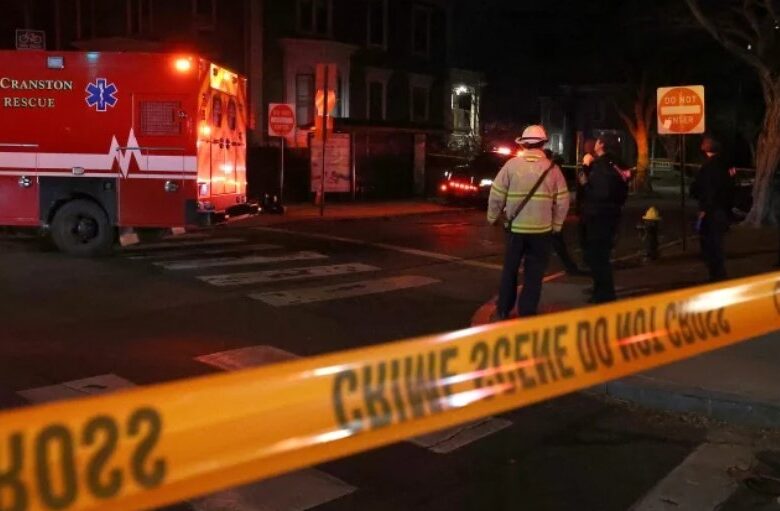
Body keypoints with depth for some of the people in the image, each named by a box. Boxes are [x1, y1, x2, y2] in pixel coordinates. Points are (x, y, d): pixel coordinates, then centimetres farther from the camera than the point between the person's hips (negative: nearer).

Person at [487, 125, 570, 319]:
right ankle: (526, 314, 9)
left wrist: (493, 217, 12)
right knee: (534, 274, 8)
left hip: (515, 227, 1)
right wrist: (556, 225, 11)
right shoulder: (552, 168, -2)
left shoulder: (511, 165, -4)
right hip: (541, 229, 0)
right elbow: (562, 201, -2)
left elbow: (496, 194, -3)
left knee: (510, 270, 15)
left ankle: (502, 311, 21)